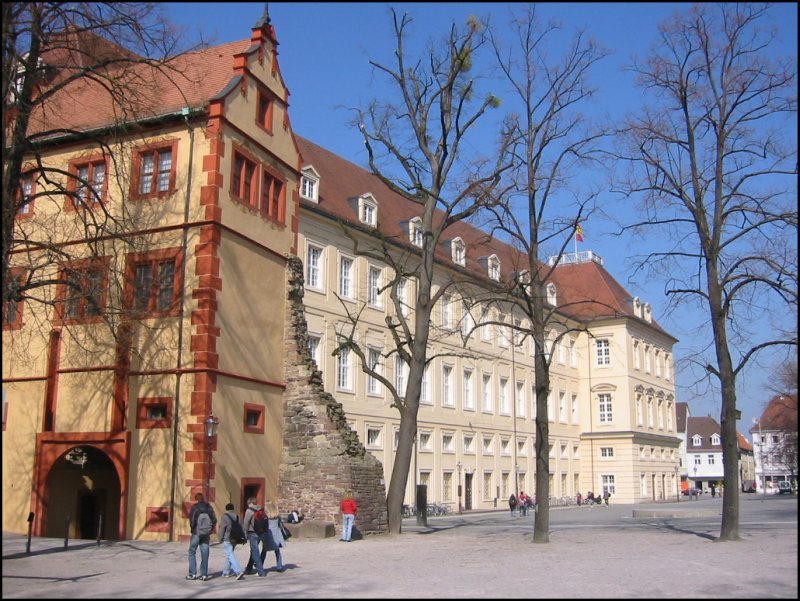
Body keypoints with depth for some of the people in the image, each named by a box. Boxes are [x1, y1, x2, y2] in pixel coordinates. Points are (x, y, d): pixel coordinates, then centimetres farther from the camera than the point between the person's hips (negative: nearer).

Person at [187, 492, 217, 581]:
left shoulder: (195, 507, -7)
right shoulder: (209, 507, 5)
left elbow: (191, 519, -16)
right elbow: (214, 520, 2)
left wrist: (192, 527, 0)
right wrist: (210, 529, 9)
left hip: (196, 532, -4)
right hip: (206, 534, 4)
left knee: (192, 552, 8)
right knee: (204, 554, 6)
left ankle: (192, 574, 3)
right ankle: (204, 574, 5)